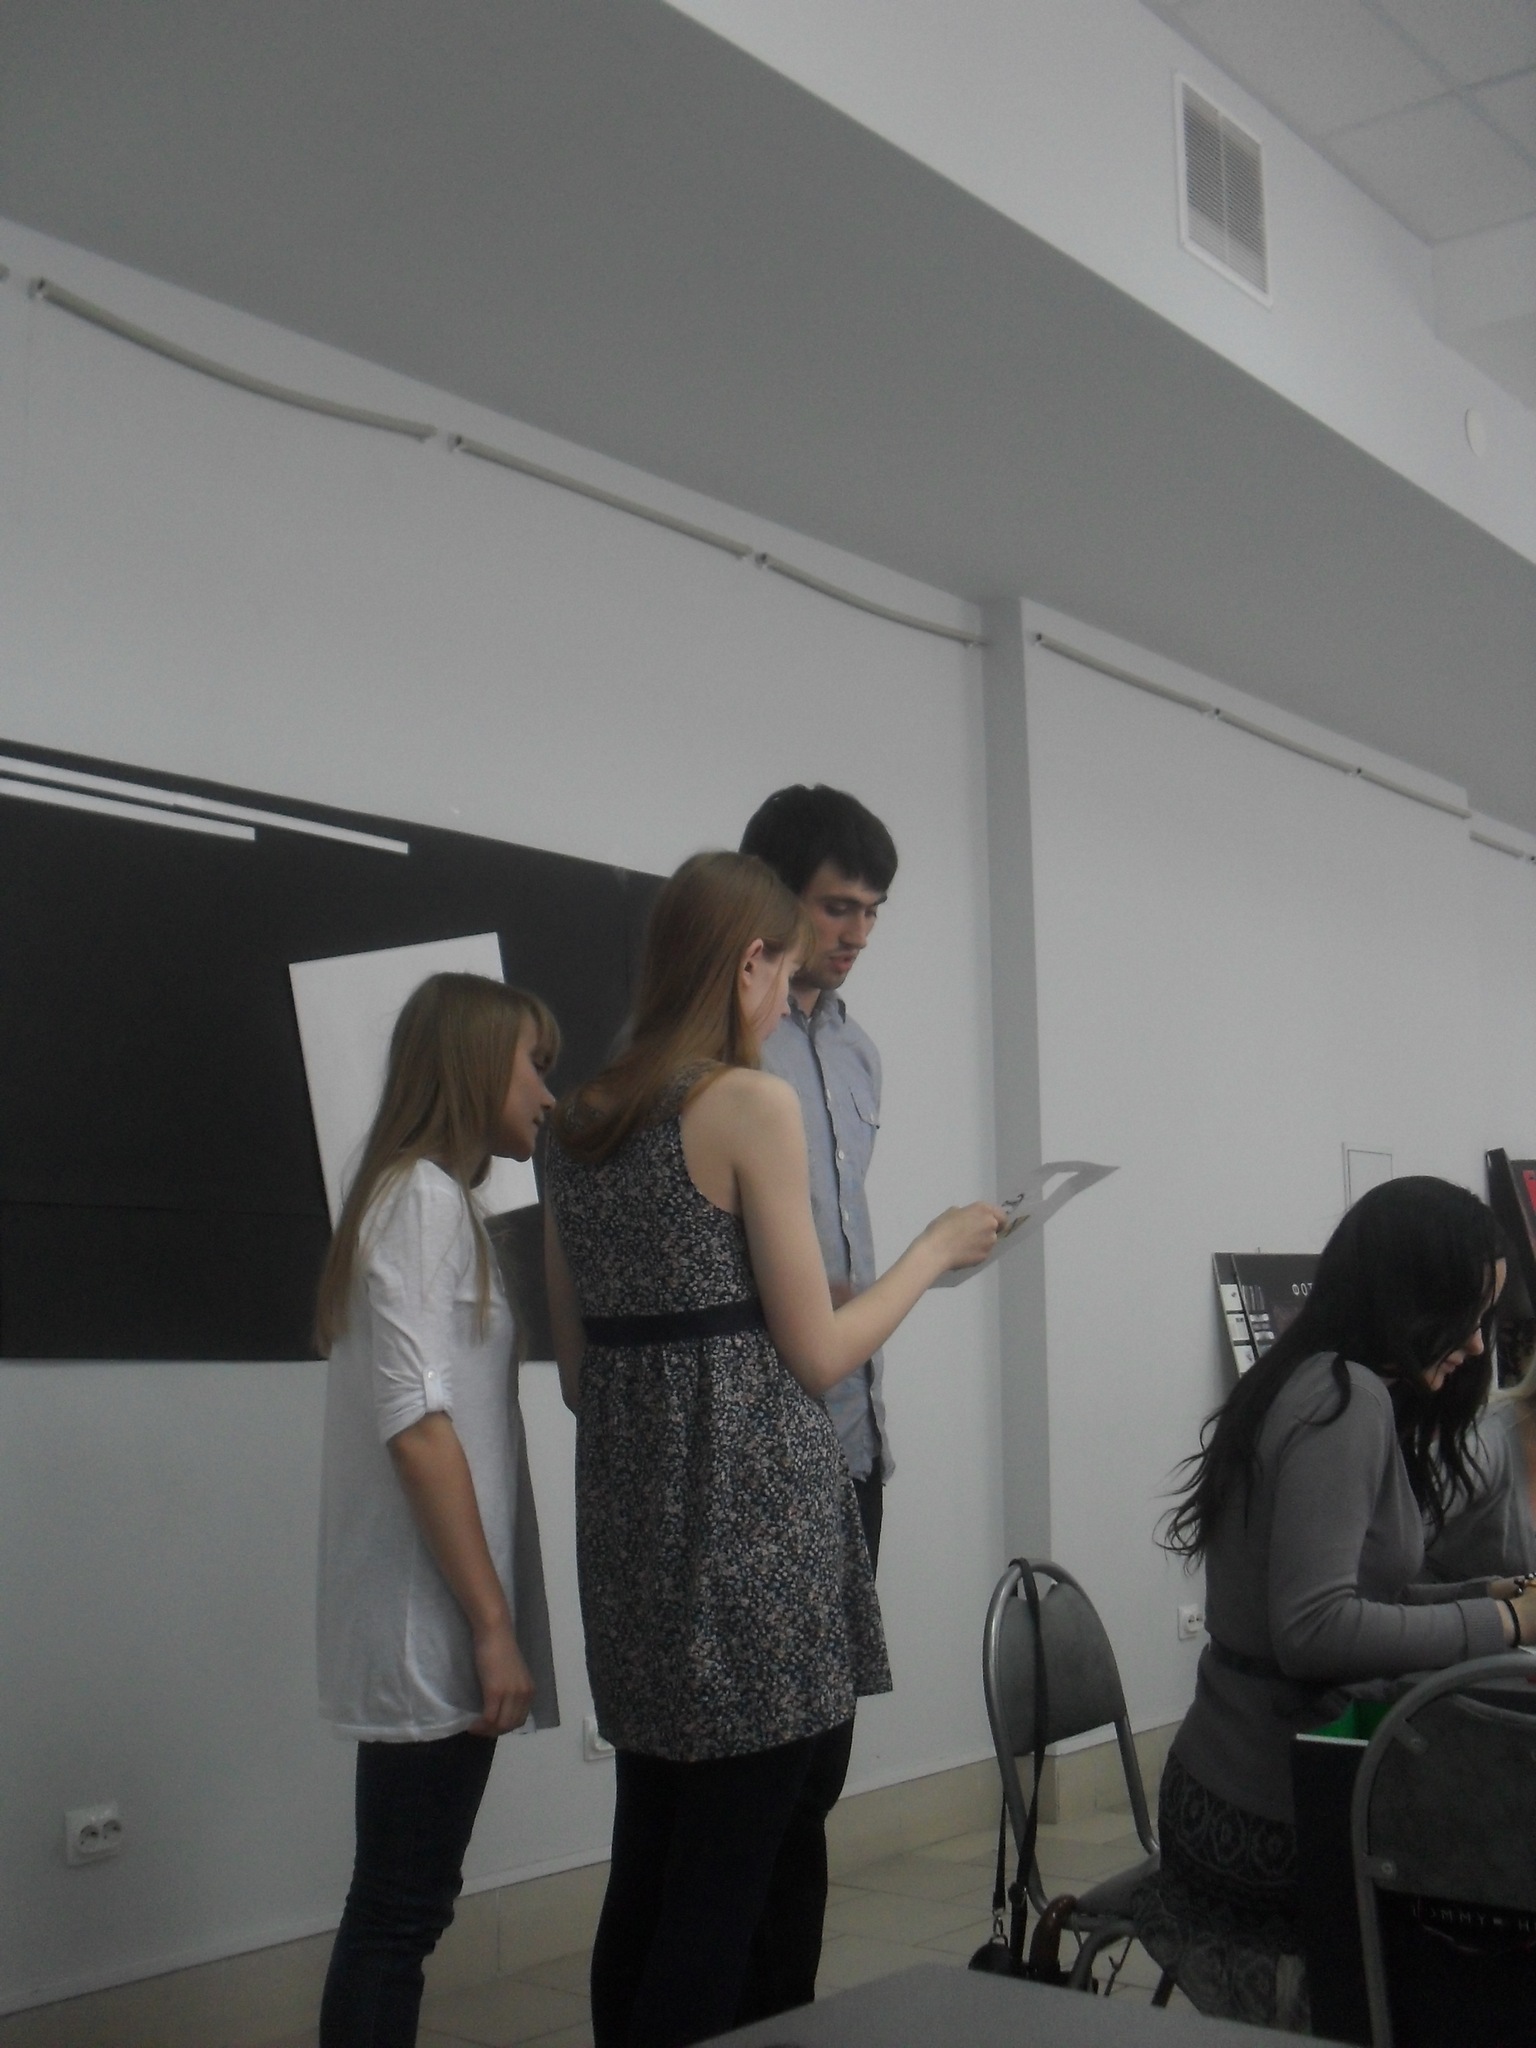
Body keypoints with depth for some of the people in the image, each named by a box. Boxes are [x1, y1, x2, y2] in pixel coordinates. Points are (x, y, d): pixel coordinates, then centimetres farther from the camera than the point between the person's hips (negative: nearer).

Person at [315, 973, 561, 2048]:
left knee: (403, 1908, 13)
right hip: (432, 1628, -9)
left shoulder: (440, 1201, 18)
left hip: (434, 1632, 9)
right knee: (399, 1913, -3)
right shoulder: (424, 1196, -11)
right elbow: (415, 1423, -19)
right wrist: (492, 1622, -18)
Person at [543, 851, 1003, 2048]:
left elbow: (578, 1368, 14)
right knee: (723, 1885, 1)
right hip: (751, 1511, -8)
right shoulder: (753, 1102, -10)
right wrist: (936, 1252, 4)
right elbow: (817, 1355, -9)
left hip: (627, 1502, 8)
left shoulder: (582, 1124, 12)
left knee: (646, 1867, 14)